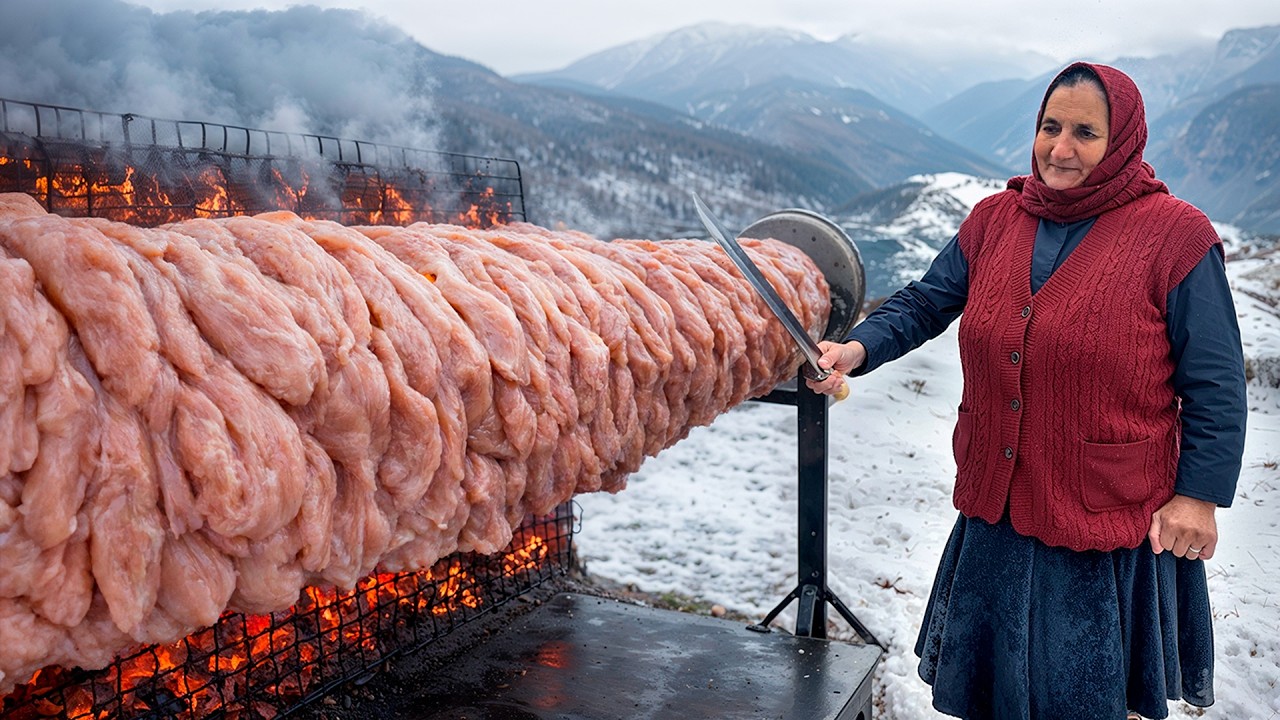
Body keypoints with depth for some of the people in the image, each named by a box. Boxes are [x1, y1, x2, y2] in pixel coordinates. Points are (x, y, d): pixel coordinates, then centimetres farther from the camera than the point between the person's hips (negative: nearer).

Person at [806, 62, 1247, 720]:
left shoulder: (1175, 235, -11)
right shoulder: (994, 220, 2)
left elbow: (1214, 383, -8)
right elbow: (924, 303, 3)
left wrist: (1199, 495, -10)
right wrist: (857, 349, -15)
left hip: (1110, 526, -4)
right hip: (996, 512, 4)